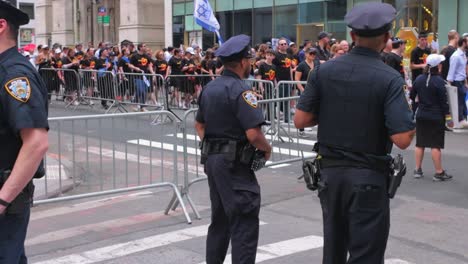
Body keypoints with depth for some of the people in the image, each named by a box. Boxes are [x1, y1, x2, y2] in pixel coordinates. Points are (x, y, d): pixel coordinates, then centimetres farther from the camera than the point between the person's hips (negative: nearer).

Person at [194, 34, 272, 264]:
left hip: (212, 159, 9)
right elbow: (253, 134, -23)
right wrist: (267, 149, -5)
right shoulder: (240, 90, -17)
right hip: (234, 163, -9)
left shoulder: (209, 88, 10)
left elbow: (199, 124, 20)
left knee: (219, 220, 20)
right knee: (244, 225, -4)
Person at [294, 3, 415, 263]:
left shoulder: (324, 71, -2)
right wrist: (410, 120, 1)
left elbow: (300, 120, -1)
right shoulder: (390, 79, -14)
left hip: (331, 171, 5)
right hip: (369, 176, -5)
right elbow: (402, 139, -19)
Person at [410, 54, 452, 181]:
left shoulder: (419, 79, 3)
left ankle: (418, 170, 18)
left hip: (421, 116, 5)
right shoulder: (439, 81, -14)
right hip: (436, 117, -5)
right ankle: (439, 173, 5)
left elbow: (412, 96, 11)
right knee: (436, 145, -1)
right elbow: (443, 100, -13)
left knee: (420, 144, 12)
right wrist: (446, 113, -3)